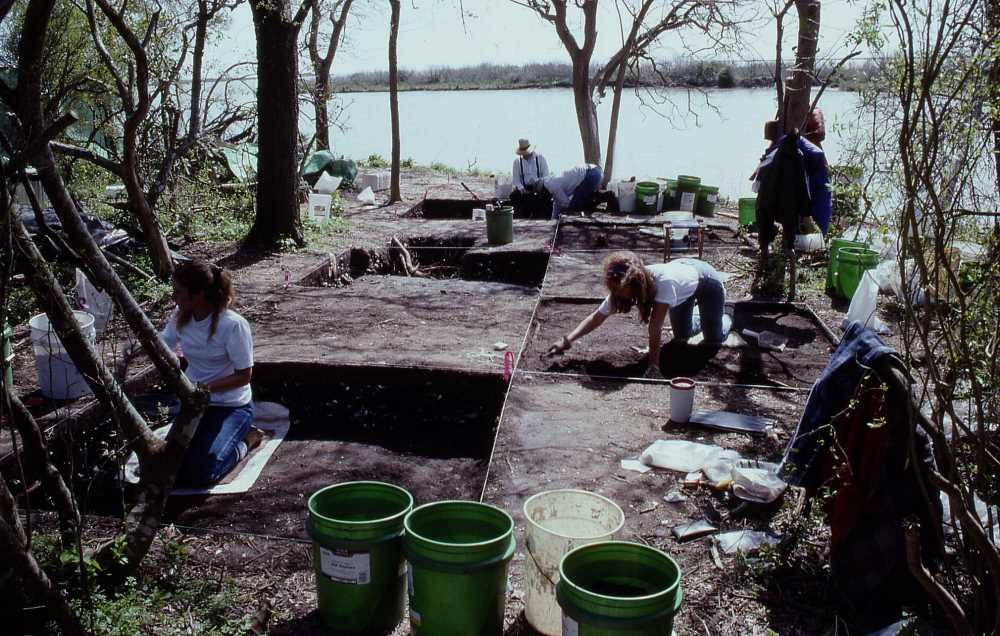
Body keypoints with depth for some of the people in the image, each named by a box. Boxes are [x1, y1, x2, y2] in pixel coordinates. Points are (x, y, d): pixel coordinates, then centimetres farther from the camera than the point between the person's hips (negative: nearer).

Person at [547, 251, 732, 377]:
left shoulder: (664, 281, -48)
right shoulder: (620, 288, -30)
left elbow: (655, 325, -47)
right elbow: (597, 317, -24)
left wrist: (654, 365, -44)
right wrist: (567, 340, -34)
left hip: (704, 278, -5)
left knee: (714, 339, 4)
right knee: (682, 335, 16)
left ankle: (724, 318, 37)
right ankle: (701, 318, 45)